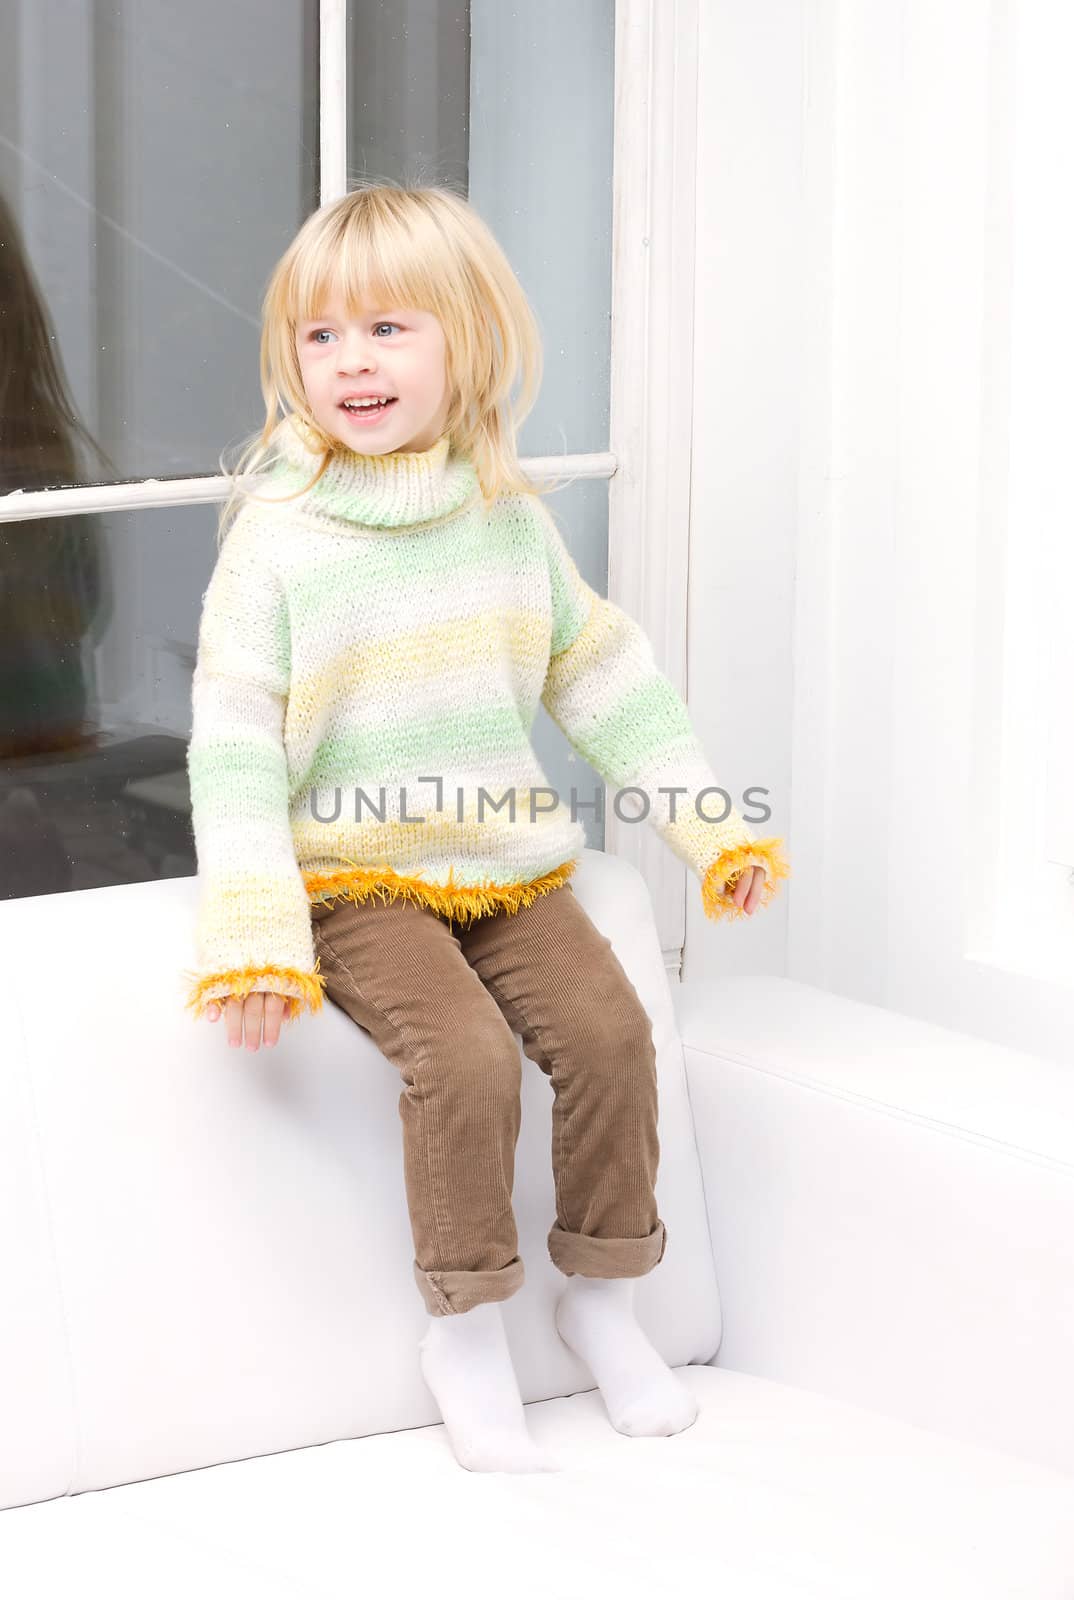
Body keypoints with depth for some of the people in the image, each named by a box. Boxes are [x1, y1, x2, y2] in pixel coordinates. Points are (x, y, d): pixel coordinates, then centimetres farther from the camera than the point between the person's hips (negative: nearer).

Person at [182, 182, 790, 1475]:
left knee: (608, 1030, -14)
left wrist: (710, 823, 12)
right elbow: (235, 742, -10)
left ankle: (603, 1292, 6)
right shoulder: (275, 543, -8)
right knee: (466, 1055, -24)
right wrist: (252, 930, -18)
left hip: (507, 869, 4)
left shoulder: (512, 520, 6)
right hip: (359, 882, -4)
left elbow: (604, 679, 15)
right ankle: (465, 1331, -8)